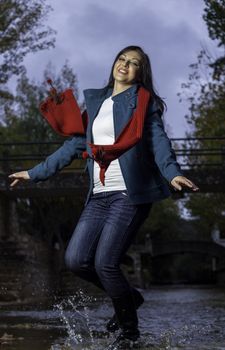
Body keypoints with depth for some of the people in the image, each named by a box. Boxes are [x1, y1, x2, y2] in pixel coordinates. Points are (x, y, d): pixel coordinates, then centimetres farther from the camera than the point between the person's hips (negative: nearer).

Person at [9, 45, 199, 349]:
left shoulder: (142, 101, 3)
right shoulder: (96, 102, 19)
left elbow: (158, 140, -12)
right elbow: (75, 145, 24)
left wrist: (172, 173, -32)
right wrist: (35, 173, 25)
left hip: (130, 195, -6)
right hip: (99, 196, 6)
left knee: (105, 263, -13)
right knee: (76, 260, -2)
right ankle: (129, 297, 23)